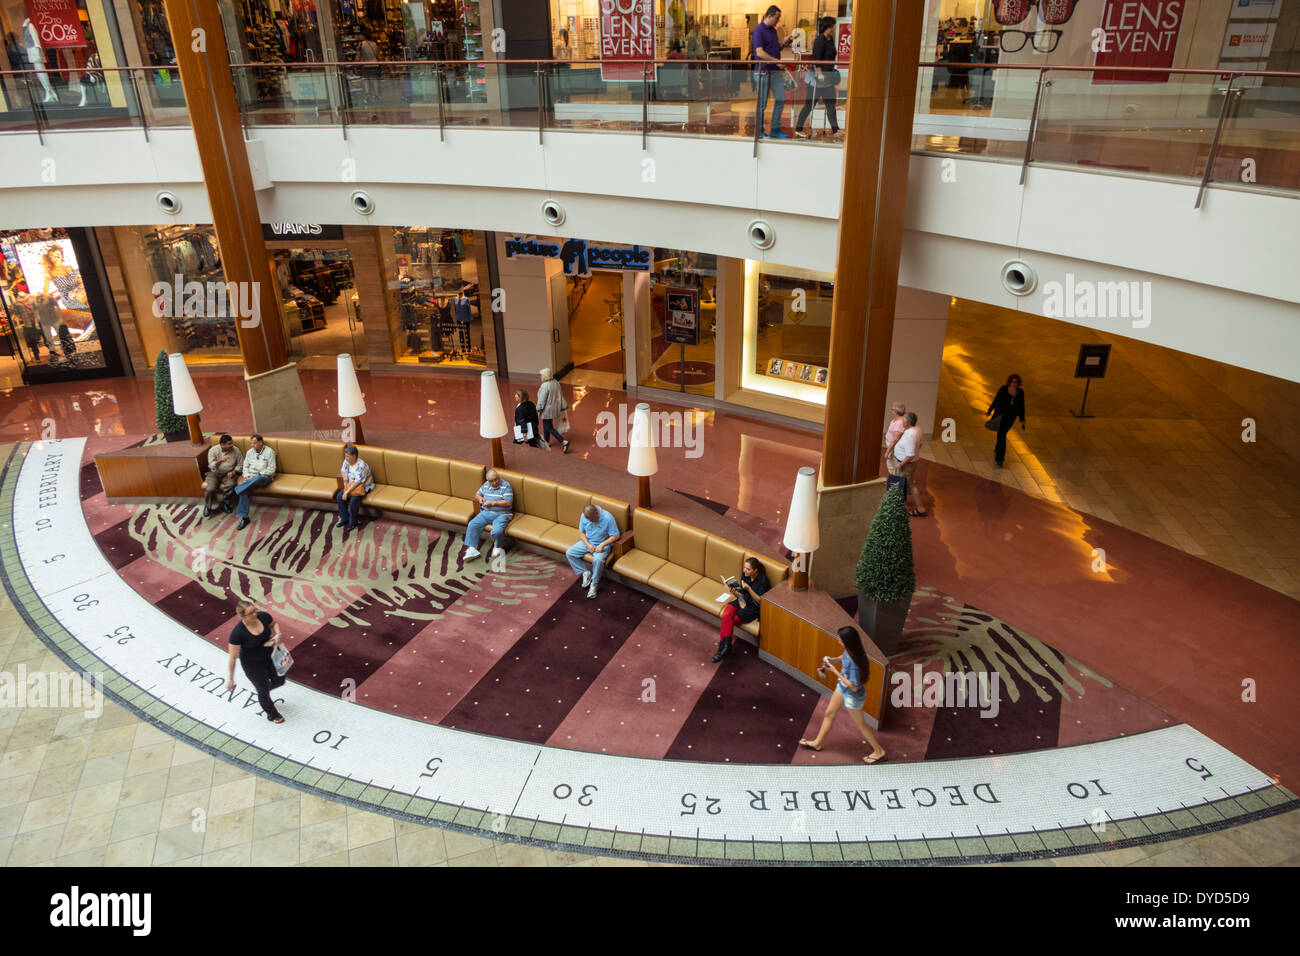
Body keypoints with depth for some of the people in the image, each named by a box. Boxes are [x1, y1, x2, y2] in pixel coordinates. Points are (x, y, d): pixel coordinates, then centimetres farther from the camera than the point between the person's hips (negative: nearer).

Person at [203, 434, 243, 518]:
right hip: (215, 473, 0)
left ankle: (225, 504, -9)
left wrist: (233, 472, -14)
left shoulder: (235, 450, -4)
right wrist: (220, 460, -35)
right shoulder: (213, 450, -8)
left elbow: (240, 464, 3)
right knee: (210, 488, -27)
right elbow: (212, 466, -16)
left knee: (230, 484, -33)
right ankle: (208, 506, 2)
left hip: (228, 473, 1)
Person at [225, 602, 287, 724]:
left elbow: (274, 624, 4)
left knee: (279, 681, 19)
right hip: (253, 664, -4)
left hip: (270, 656, 4)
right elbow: (233, 657, -23)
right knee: (264, 690, 16)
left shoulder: (263, 616, -20)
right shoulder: (237, 633, -33)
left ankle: (261, 689, 54)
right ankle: (272, 714, 46)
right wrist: (230, 678, -16)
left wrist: (277, 634, -16)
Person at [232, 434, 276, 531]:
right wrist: (247, 476, -7)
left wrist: (256, 475, -14)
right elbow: (245, 466, 15)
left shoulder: (269, 452, -2)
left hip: (264, 477, -4)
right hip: (250, 477, 4)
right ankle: (244, 517, -27)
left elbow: (271, 470, -8)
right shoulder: (250, 452, 15)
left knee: (257, 479, -43)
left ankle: (235, 490, -37)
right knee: (244, 491, -27)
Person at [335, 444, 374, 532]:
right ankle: (344, 519, 2)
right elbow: (343, 472, 15)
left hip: (363, 486, -7)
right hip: (350, 485, 8)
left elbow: (357, 482, -29)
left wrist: (347, 492, -29)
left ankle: (352, 522, -9)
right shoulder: (346, 461, -5)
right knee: (339, 496, -12)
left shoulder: (361, 465, -28)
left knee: (353, 500, -29)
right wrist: (344, 476, -9)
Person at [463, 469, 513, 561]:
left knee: (497, 531, -31)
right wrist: (479, 498, 2)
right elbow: (477, 495, 27)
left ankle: (498, 548, 0)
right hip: (486, 513, 6)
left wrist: (492, 503, -14)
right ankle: (471, 549, -15)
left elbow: (508, 502, -13)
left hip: (501, 514, -5)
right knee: (472, 525, -18)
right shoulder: (486, 485, 14)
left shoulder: (506, 486, -5)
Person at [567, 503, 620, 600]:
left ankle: (594, 584, -15)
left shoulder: (607, 518, -24)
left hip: (602, 544, -5)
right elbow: (581, 532, 1)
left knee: (598, 560, -34)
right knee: (569, 553, -10)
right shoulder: (585, 516, -10)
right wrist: (588, 545, -15)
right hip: (587, 542, 5)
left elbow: (615, 536, -17)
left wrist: (602, 545, -27)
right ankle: (585, 573, 0)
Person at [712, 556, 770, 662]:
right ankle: (726, 647, -25)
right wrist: (736, 591, -13)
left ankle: (723, 647, -11)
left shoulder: (762, 580, -17)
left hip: (754, 608, -6)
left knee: (727, 620, -22)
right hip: (743, 601, 6)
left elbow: (760, 601, -17)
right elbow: (742, 594, 10)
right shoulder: (745, 574, 1)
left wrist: (749, 589, -28)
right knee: (726, 615, -25)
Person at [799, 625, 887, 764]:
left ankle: (879, 751, 36)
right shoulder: (848, 651, -15)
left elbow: (854, 687, -33)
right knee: (829, 713, 24)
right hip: (842, 688, 9)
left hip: (853, 696, -9)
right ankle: (817, 743, 44)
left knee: (860, 724, 14)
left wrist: (835, 672, -29)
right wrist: (832, 660, -9)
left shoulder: (854, 662, -39)